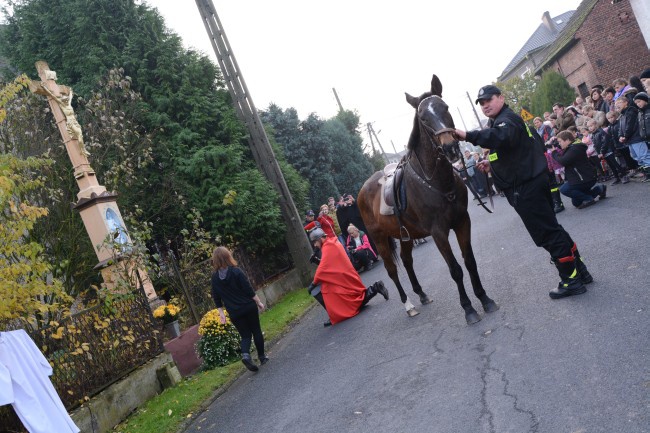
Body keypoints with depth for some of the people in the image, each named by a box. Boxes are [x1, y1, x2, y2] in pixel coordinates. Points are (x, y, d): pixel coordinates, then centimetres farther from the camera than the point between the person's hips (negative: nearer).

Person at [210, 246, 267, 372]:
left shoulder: (215, 278, -1)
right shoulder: (236, 271, -13)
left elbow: (216, 298, 3)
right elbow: (249, 290, -12)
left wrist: (221, 313, 12)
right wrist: (259, 302, -3)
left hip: (234, 313, 3)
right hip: (249, 307, -3)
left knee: (245, 335, 10)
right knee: (256, 331, 13)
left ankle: (245, 354, -14)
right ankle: (262, 356, 21)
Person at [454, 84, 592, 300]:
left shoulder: (506, 119, -14)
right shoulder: (499, 121, 20)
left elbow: (500, 136, -39)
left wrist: (468, 136, -46)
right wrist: (492, 163, 17)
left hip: (525, 188, -11)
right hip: (533, 180, 11)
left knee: (548, 233, -4)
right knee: (551, 228, 18)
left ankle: (571, 280, 5)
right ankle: (580, 271, 27)